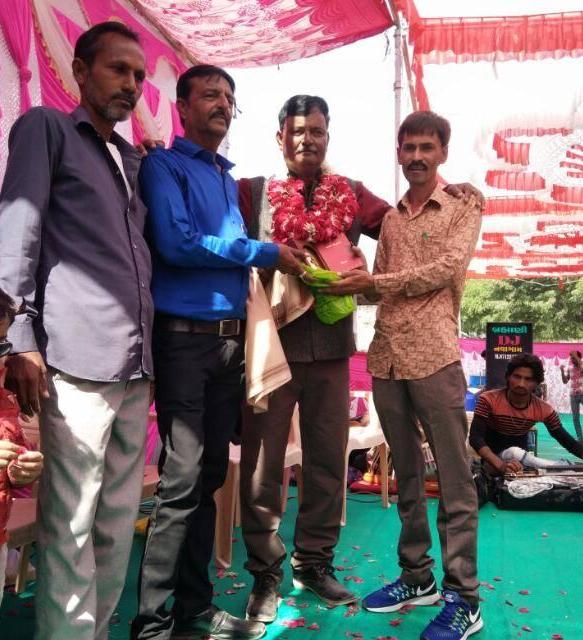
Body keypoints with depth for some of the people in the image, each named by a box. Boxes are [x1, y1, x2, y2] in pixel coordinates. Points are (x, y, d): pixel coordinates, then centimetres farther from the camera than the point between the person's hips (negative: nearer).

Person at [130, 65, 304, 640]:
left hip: (231, 339, 7)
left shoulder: (231, 180, 21)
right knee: (182, 479, -10)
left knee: (210, 476, 10)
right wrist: (265, 254, -9)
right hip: (185, 336, -7)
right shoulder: (164, 165, 1)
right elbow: (176, 242, -15)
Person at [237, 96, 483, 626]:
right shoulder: (254, 192, 3)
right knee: (262, 462, 3)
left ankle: (314, 562, 29)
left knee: (328, 460, 12)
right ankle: (265, 573, 19)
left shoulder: (351, 195, 12)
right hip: (270, 342, -3)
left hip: (331, 343, 3)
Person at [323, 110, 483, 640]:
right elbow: (380, 285, 15)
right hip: (385, 357, 5)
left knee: (454, 478, 0)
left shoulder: (463, 209, 5)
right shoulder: (389, 218, 19)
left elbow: (445, 270, -9)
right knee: (406, 473, 13)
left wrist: (374, 282, -12)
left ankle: (463, 597, 8)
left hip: (434, 356, -5)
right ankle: (417, 575, 26)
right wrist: (350, 284, -6)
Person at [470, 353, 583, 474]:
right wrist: (501, 465, -43)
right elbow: (475, 437, -27)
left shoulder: (544, 410, -7)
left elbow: (568, 441, -4)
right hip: (493, 461, -4)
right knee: (514, 452, -32)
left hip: (521, 460, 4)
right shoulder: (489, 400, -19)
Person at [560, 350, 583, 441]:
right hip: (573, 395, 4)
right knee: (575, 418, 3)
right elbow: (565, 381, 9)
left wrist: (576, 356, -28)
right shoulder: (570, 368, 7)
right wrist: (562, 371, -5)